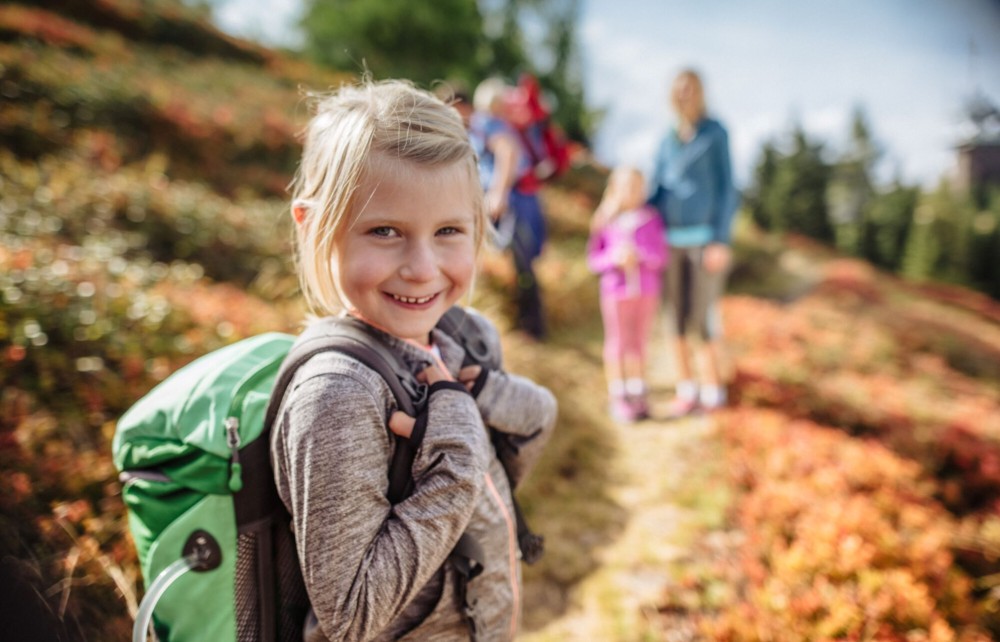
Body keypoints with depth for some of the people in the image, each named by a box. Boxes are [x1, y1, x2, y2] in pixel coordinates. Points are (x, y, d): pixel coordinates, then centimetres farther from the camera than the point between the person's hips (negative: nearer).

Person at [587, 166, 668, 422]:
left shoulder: (651, 218, -2)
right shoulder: (605, 221, -6)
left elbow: (661, 255, -2)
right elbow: (593, 259, -3)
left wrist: (639, 255, -19)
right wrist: (614, 258, -21)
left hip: (647, 289, 2)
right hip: (616, 290, -2)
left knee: (640, 342, 12)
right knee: (618, 343, 8)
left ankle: (637, 395, 24)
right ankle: (617, 397, 19)